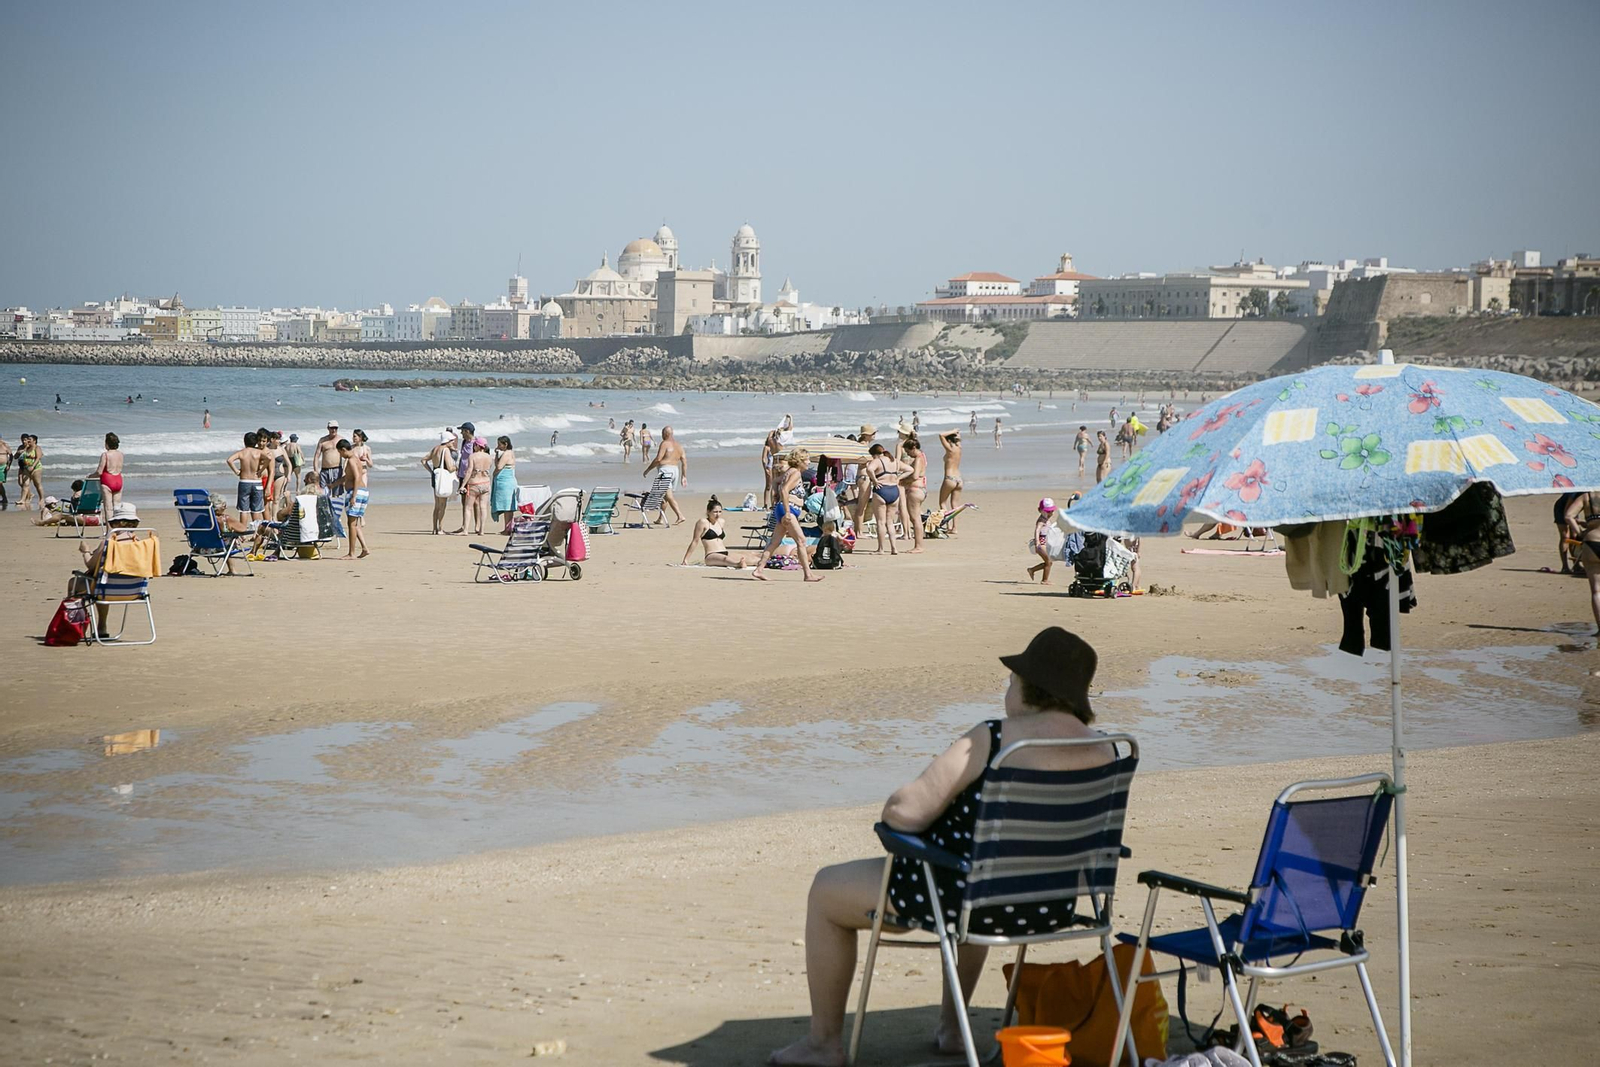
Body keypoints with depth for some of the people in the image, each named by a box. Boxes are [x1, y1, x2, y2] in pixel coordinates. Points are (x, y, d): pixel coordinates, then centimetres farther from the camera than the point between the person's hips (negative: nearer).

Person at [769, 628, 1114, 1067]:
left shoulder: (991, 741, -23)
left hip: (966, 898, -7)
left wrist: (892, 810, 0)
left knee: (827, 890, 18)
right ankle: (951, 1027, 47)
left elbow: (906, 811, -24)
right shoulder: (1104, 752, -5)